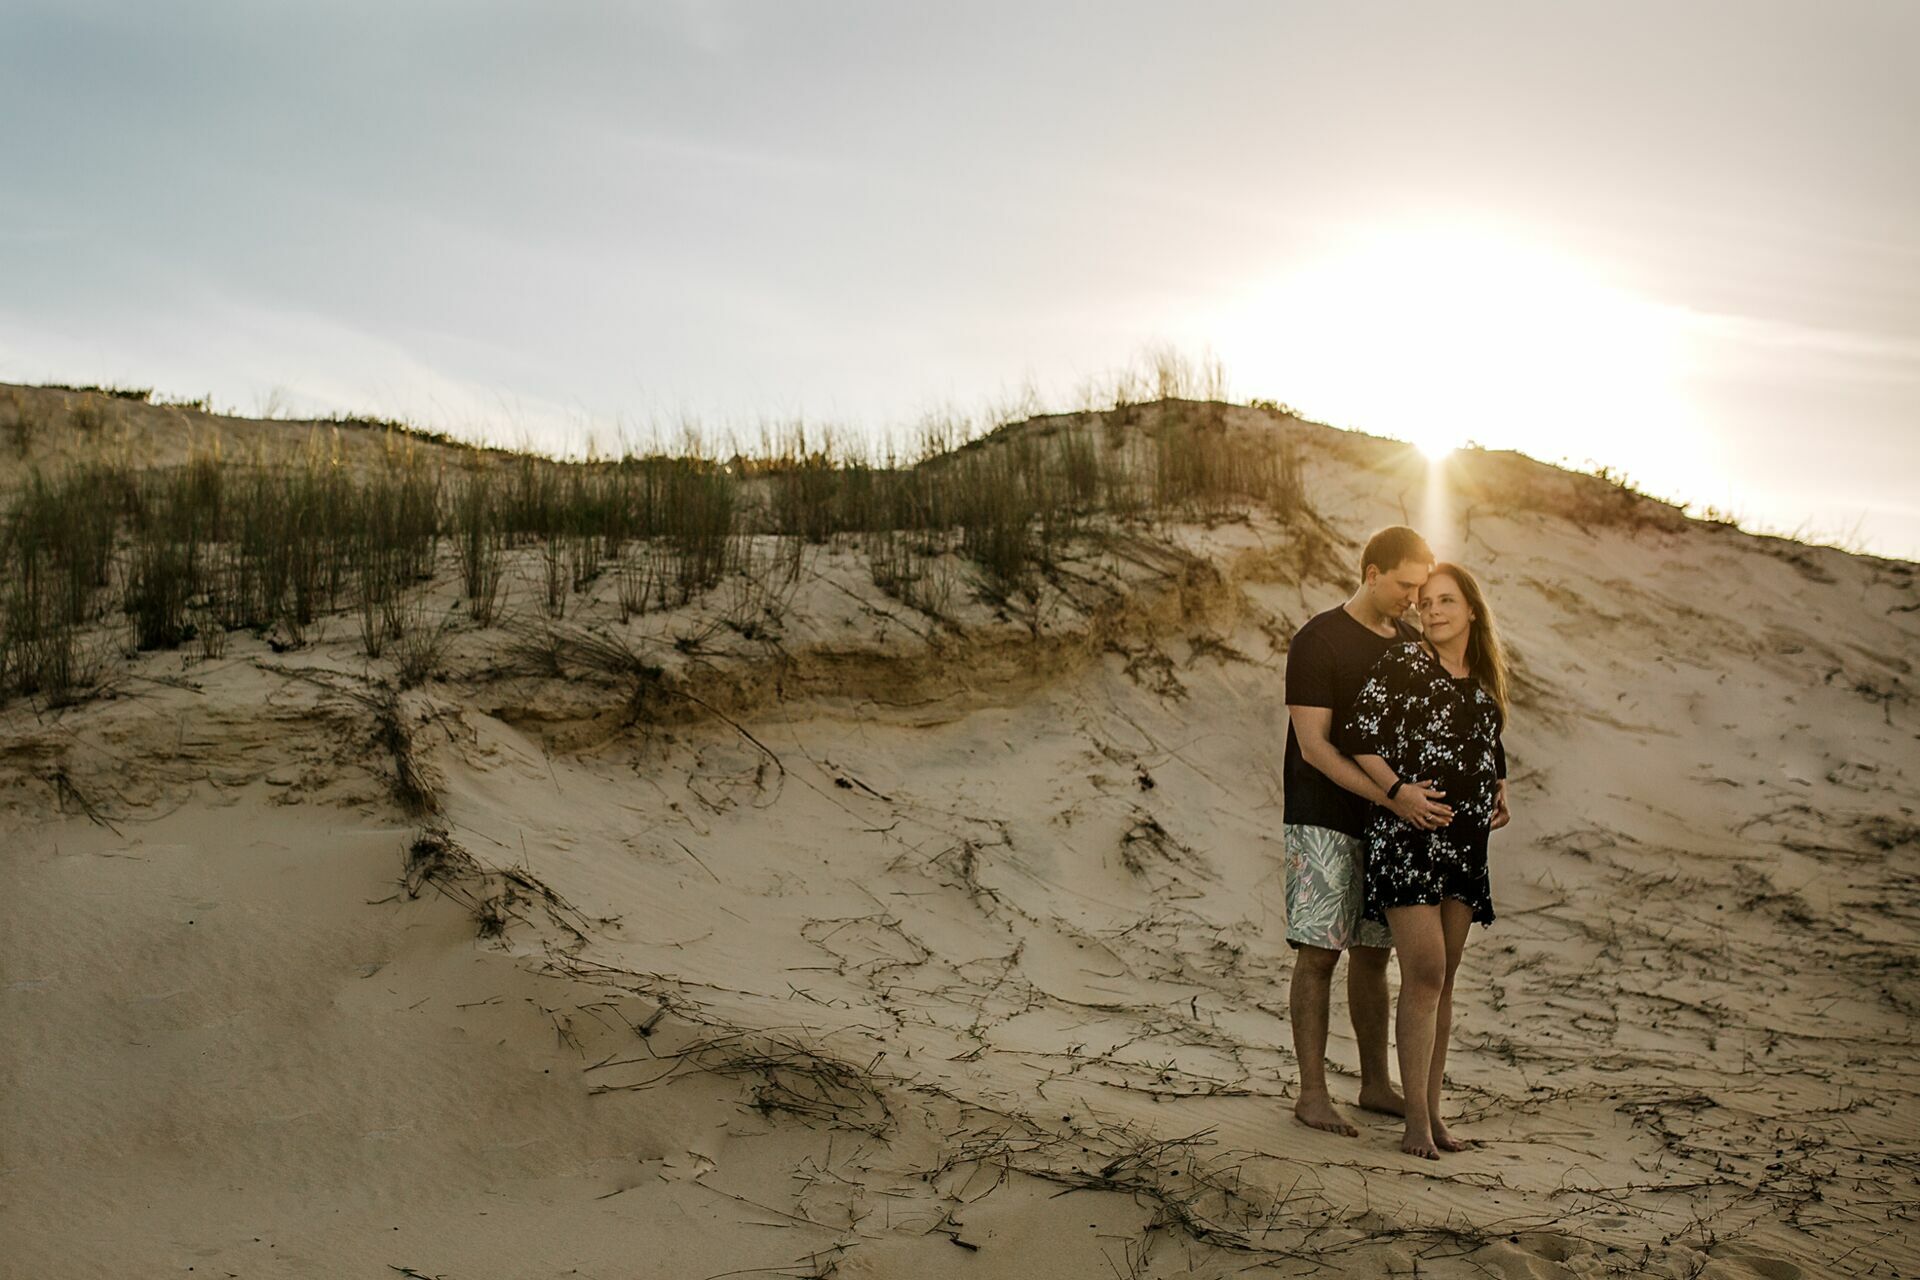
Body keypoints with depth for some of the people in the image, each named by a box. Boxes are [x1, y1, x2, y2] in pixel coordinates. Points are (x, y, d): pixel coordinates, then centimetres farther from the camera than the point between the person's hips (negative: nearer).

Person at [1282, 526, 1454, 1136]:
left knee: (1372, 953, 11)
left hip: (1386, 824, 6)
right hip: (1325, 822, -6)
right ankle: (1312, 1092, 3)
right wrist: (1391, 795, -26)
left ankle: (1375, 1082, 21)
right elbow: (1313, 746, -17)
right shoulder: (1318, 640, -11)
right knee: (1319, 952, -4)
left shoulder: (1409, 644, 11)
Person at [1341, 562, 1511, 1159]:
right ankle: (1416, 1121, -6)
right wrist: (1400, 791, -18)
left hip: (1464, 842, 6)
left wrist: (1500, 796, 8)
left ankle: (1433, 1111, 18)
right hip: (1406, 839, -6)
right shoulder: (1401, 664, -6)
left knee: (1443, 981, 10)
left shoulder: (1483, 681, 13)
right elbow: (1358, 736, -10)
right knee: (1424, 975, -11)